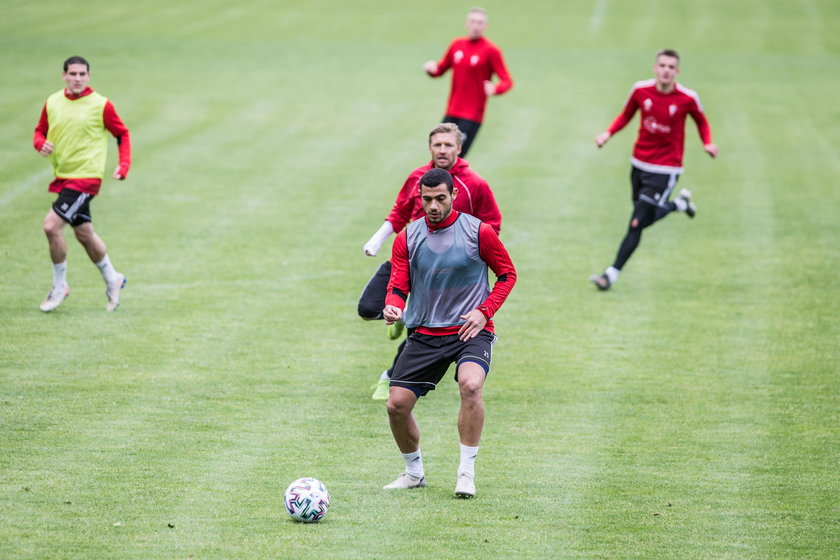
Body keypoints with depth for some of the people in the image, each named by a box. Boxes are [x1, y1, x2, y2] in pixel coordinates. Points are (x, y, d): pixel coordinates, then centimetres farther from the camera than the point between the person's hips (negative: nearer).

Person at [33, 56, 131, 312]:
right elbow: (40, 131, 15)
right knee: (84, 234, 15)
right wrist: (41, 143, -8)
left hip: (86, 177, -6)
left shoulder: (101, 105, -9)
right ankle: (112, 279, 36)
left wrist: (124, 165, -10)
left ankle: (59, 286, -2)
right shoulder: (52, 103, 4)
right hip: (62, 176, 6)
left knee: (51, 225, -17)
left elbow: (122, 134, 2)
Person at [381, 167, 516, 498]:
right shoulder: (407, 238, 3)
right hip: (424, 332, 4)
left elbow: (507, 274, 5)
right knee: (397, 404, -5)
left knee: (470, 384, -32)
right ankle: (414, 472, 21)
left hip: (471, 331, -4)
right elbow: (398, 285, 3)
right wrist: (392, 307, -21)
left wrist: (485, 311, -8)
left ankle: (466, 471, -19)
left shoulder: (478, 232, -5)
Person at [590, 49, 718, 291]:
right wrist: (608, 133, -7)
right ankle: (680, 203, 47)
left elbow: (701, 122, 5)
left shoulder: (687, 98, -14)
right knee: (647, 216, 18)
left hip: (665, 169, -4)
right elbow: (626, 115, 9)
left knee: (637, 223, -9)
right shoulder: (640, 90, -8)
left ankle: (612, 274, -3)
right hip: (639, 162, 4)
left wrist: (708, 143, -12)